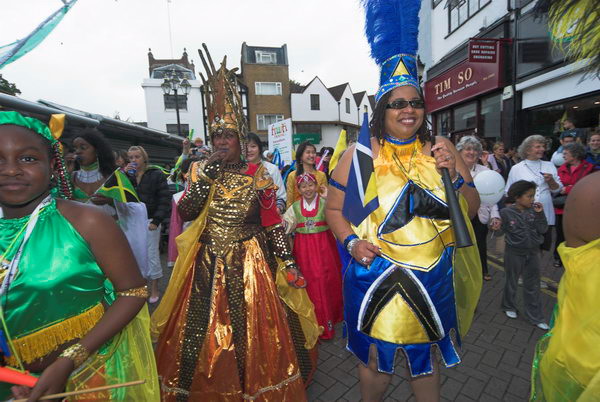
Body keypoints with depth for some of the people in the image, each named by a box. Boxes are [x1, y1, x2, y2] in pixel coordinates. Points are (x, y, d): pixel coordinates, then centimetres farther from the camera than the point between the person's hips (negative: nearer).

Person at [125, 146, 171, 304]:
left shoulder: (156, 174, -2)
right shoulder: (127, 174, 11)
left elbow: (165, 199, -7)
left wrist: (156, 220, -14)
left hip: (150, 220, -4)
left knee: (152, 255, 1)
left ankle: (154, 289, 16)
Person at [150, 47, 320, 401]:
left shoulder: (258, 175, -3)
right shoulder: (200, 170, 5)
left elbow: (272, 222, -4)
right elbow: (185, 212, -3)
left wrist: (288, 261, -8)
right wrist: (205, 178, -14)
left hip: (249, 262, -2)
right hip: (207, 264, 3)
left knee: (252, 330, 7)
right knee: (201, 332, 12)